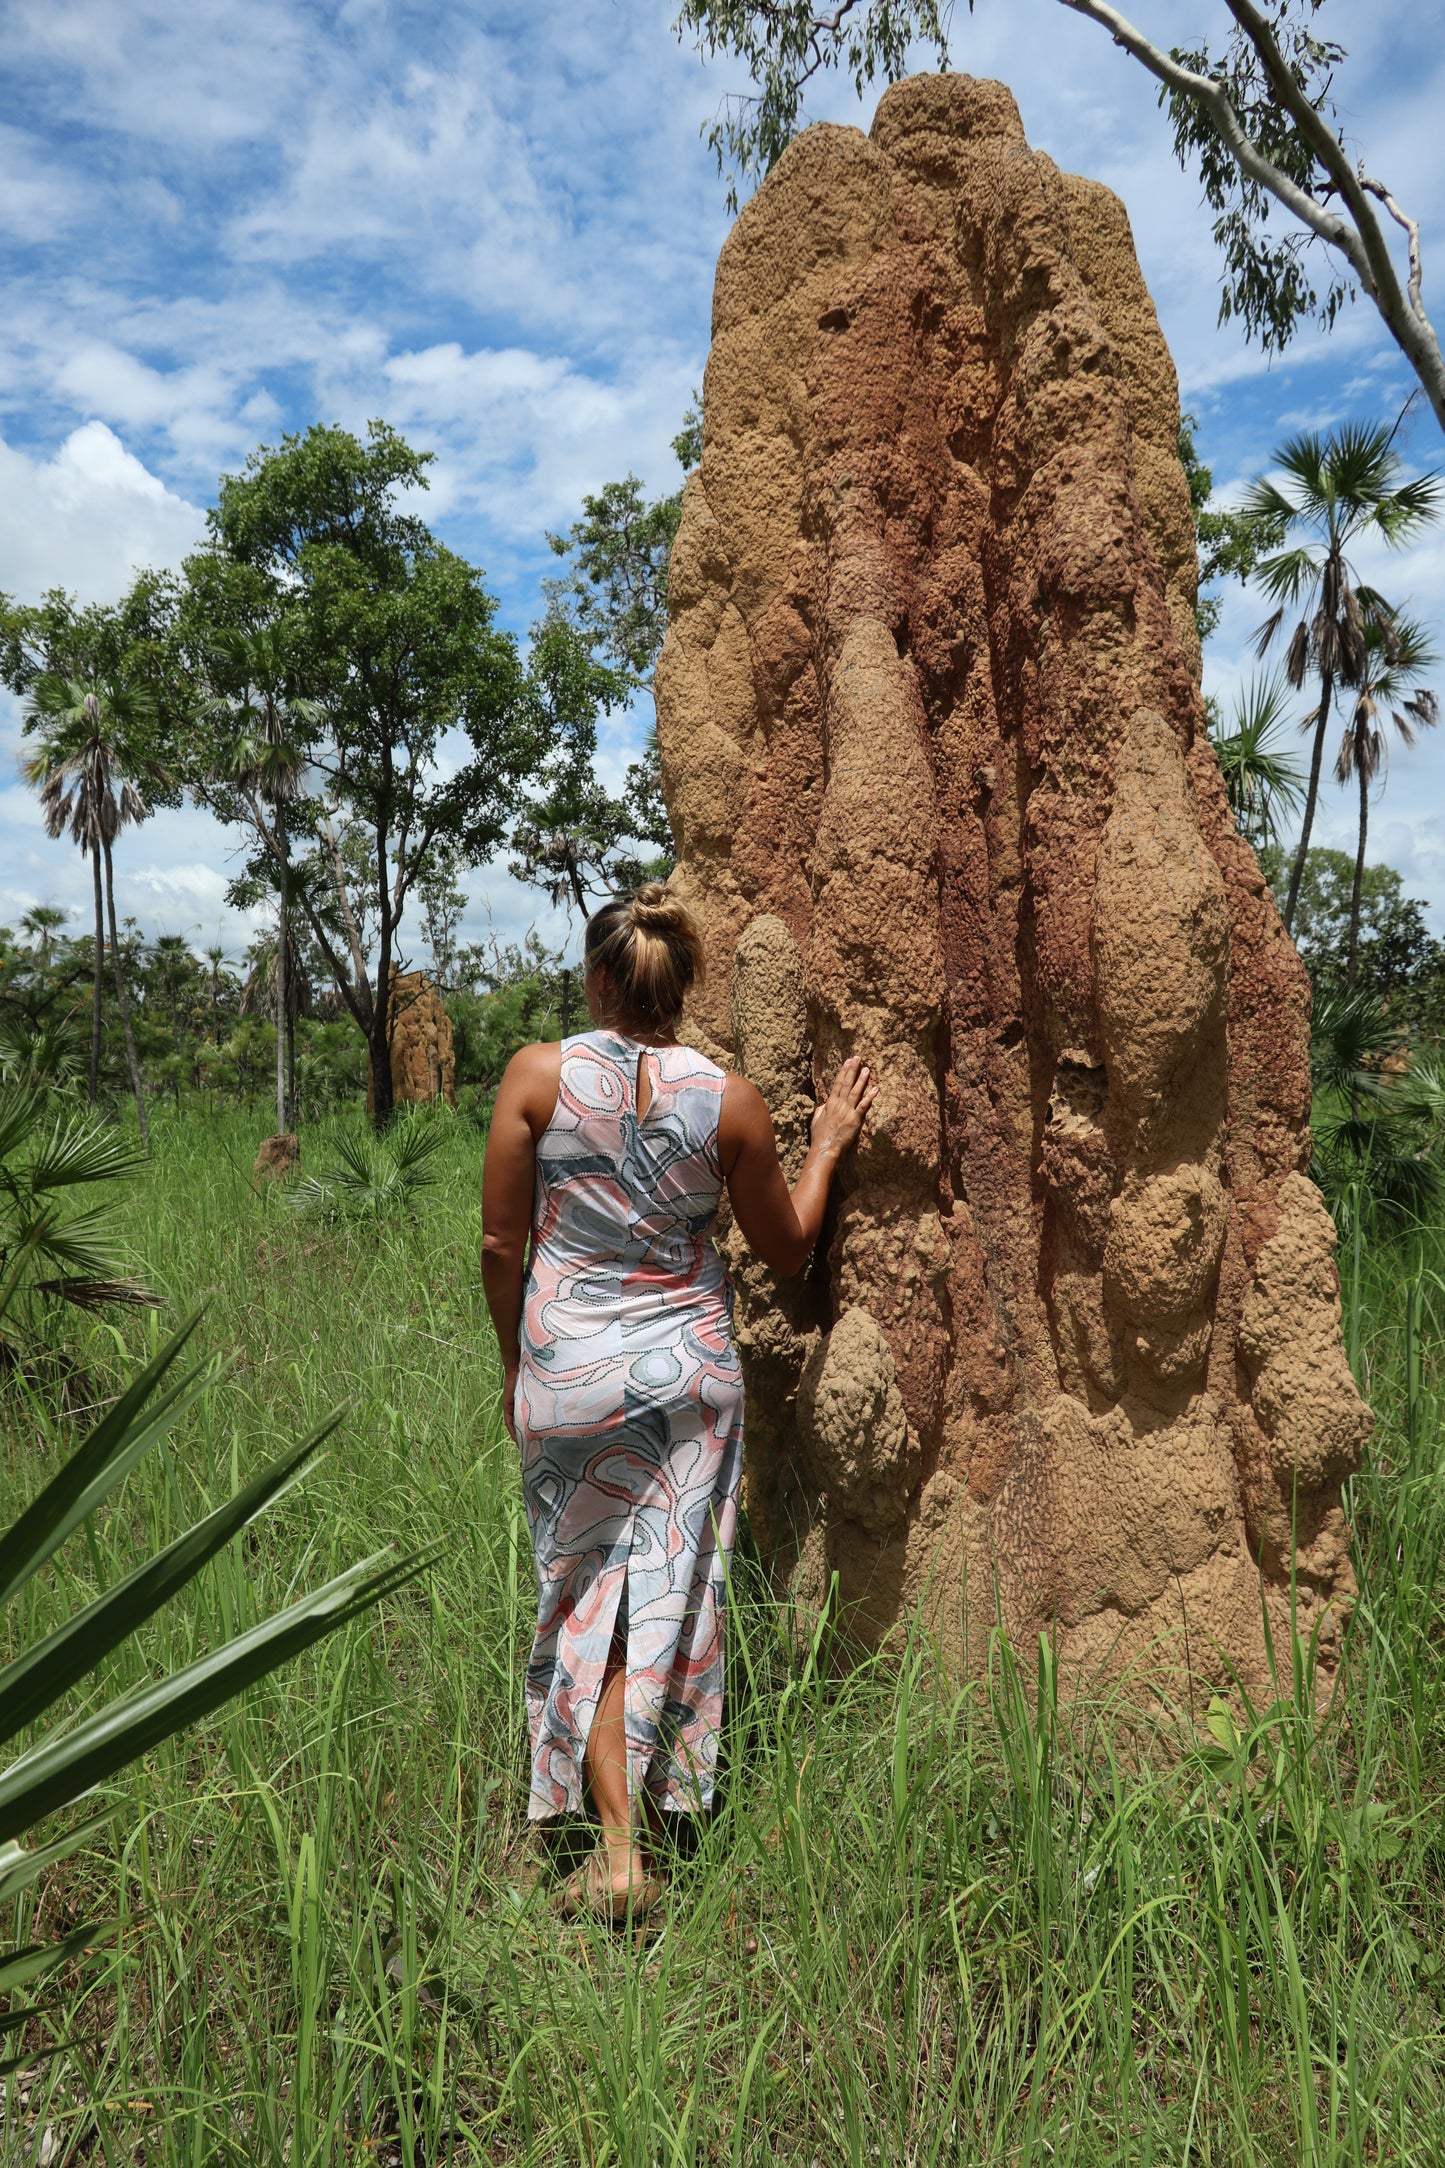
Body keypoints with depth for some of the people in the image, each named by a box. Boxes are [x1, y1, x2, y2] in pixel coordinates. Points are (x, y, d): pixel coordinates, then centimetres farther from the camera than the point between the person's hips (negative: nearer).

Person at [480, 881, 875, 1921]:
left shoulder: (538, 1075, -9)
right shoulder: (730, 1099, -7)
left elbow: (501, 1242, -4)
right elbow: (787, 1248, 4)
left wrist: (512, 1360, 11)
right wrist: (828, 1148, 17)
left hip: (567, 1374, -1)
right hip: (689, 1369, 1)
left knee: (589, 1600, 11)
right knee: (670, 1599, 14)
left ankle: (616, 1848, 10)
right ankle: (659, 1796, 29)